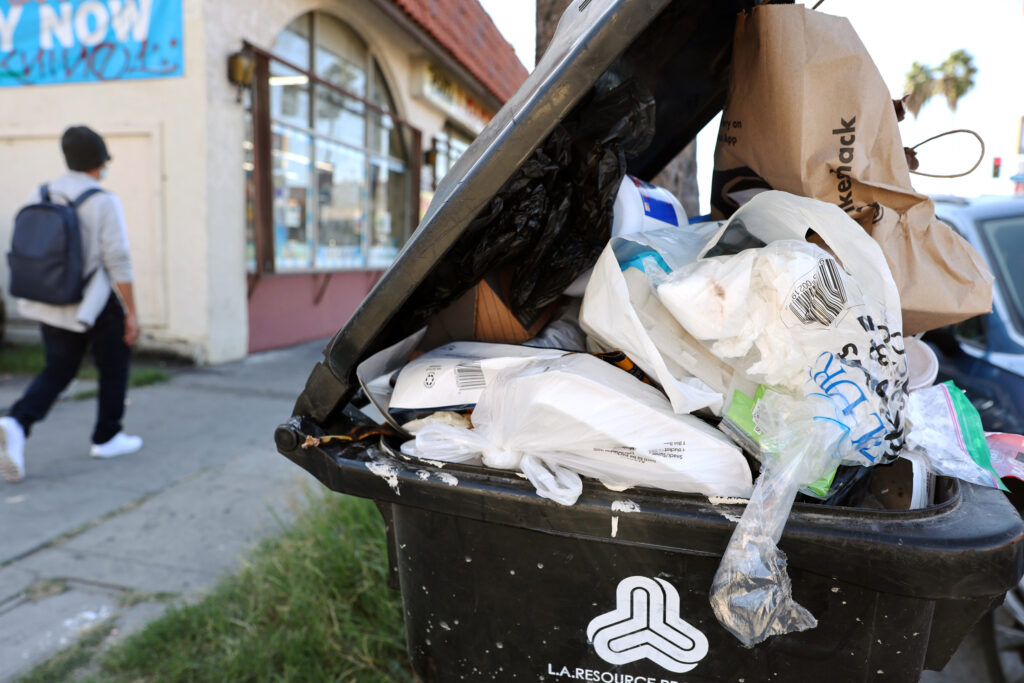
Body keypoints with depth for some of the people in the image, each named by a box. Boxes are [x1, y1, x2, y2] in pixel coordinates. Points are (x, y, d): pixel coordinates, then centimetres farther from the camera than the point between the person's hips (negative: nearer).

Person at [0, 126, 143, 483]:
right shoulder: (104, 202, -14)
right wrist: (131, 313, -12)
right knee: (113, 365, 15)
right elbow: (118, 262, -18)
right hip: (95, 305, -5)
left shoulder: (40, 196, 3)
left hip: (50, 303, 5)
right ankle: (106, 438, 24)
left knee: (57, 371, 16)